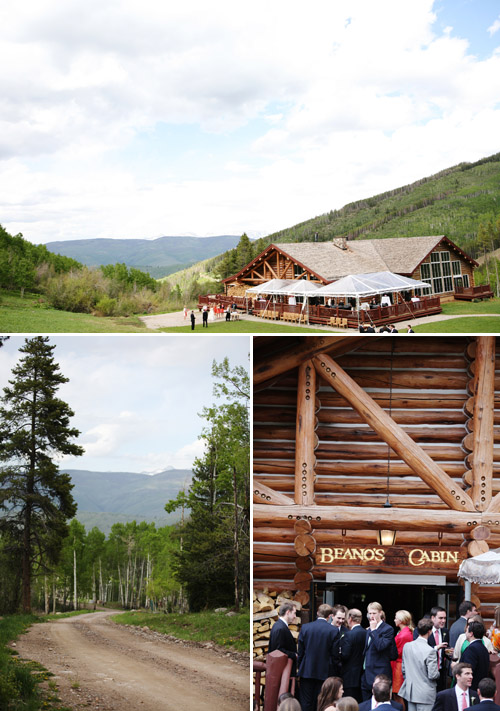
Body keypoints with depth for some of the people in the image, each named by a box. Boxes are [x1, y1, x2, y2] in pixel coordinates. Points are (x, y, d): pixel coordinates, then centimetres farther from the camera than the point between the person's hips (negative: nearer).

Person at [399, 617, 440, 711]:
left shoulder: (407, 646, 0)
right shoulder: (429, 651, -20)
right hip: (425, 695, -6)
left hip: (410, 692, 6)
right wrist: (438, 674, 4)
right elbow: (433, 675, -17)